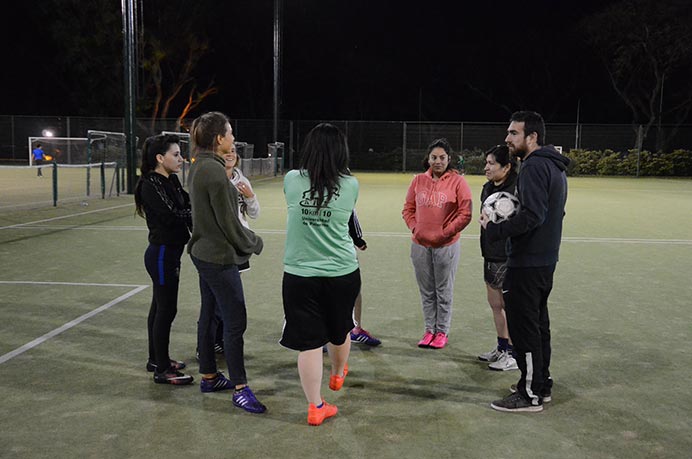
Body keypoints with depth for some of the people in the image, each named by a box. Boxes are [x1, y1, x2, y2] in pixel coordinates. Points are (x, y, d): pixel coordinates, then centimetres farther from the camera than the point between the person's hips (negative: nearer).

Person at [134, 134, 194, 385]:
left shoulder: (171, 181, 9)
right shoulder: (150, 185, -17)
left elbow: (188, 203, 3)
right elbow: (172, 215, -24)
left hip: (170, 252, 9)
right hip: (162, 254, -9)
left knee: (160, 306, 17)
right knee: (166, 309, -3)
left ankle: (156, 359, 31)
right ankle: (162, 370, 6)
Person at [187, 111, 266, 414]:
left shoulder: (199, 167, 10)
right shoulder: (214, 170, -20)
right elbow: (228, 221, -17)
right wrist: (254, 243, -3)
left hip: (204, 252, 10)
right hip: (220, 257, -10)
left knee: (209, 316, 17)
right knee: (235, 322, -4)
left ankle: (209, 376, 29)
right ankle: (240, 388, 4)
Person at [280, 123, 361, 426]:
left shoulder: (292, 181, -6)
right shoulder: (351, 186, -7)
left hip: (300, 274, -1)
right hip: (342, 273, 1)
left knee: (309, 342, 6)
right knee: (339, 330, 25)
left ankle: (315, 407, 12)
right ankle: (338, 374, 50)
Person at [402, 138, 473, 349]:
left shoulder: (457, 182, -5)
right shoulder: (418, 180, 6)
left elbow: (465, 214, -8)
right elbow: (408, 209, 12)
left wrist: (446, 232, -11)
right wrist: (415, 228, -2)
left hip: (446, 246, -3)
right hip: (420, 245, 4)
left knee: (444, 292, 7)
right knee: (426, 292, 12)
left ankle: (442, 332, 19)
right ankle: (429, 330, 23)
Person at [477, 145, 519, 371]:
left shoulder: (516, 189, -20)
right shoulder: (488, 188, 10)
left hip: (508, 259, -9)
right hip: (490, 255, 9)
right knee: (495, 303, 18)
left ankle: (512, 355, 16)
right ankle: (501, 348, 33)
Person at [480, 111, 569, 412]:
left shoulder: (534, 167, -18)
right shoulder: (554, 166, 15)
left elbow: (533, 216, -27)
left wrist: (494, 230, -19)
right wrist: (508, 214, 9)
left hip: (526, 263, -10)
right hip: (545, 260, 10)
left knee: (523, 326, -2)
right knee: (538, 323, 18)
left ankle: (530, 394, 6)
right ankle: (542, 384, 29)